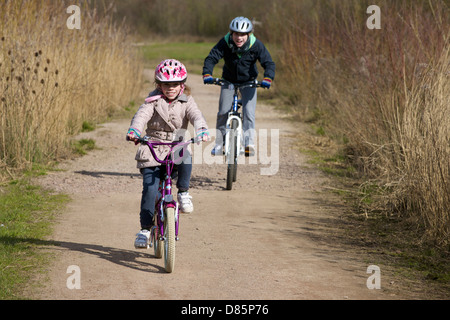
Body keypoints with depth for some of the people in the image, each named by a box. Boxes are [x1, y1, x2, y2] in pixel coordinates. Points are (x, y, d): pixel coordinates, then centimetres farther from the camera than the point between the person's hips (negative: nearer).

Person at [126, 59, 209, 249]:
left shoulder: (186, 101, 5)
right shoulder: (153, 101, 1)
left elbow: (196, 115, -12)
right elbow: (142, 115, -15)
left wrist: (202, 129, -35)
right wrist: (134, 130, -37)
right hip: (152, 150, -1)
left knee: (186, 158, -35)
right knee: (150, 189, -13)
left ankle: (183, 192, -13)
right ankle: (145, 228, -3)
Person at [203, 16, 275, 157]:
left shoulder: (256, 45, -23)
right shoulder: (225, 43, -23)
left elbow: (269, 63, -25)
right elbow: (211, 58, -26)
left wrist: (267, 79, -43)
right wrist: (207, 74, -44)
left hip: (248, 82, -1)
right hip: (229, 80, 1)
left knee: (249, 112, -16)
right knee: (223, 112, -2)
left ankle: (249, 144, -14)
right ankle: (219, 143, 16)